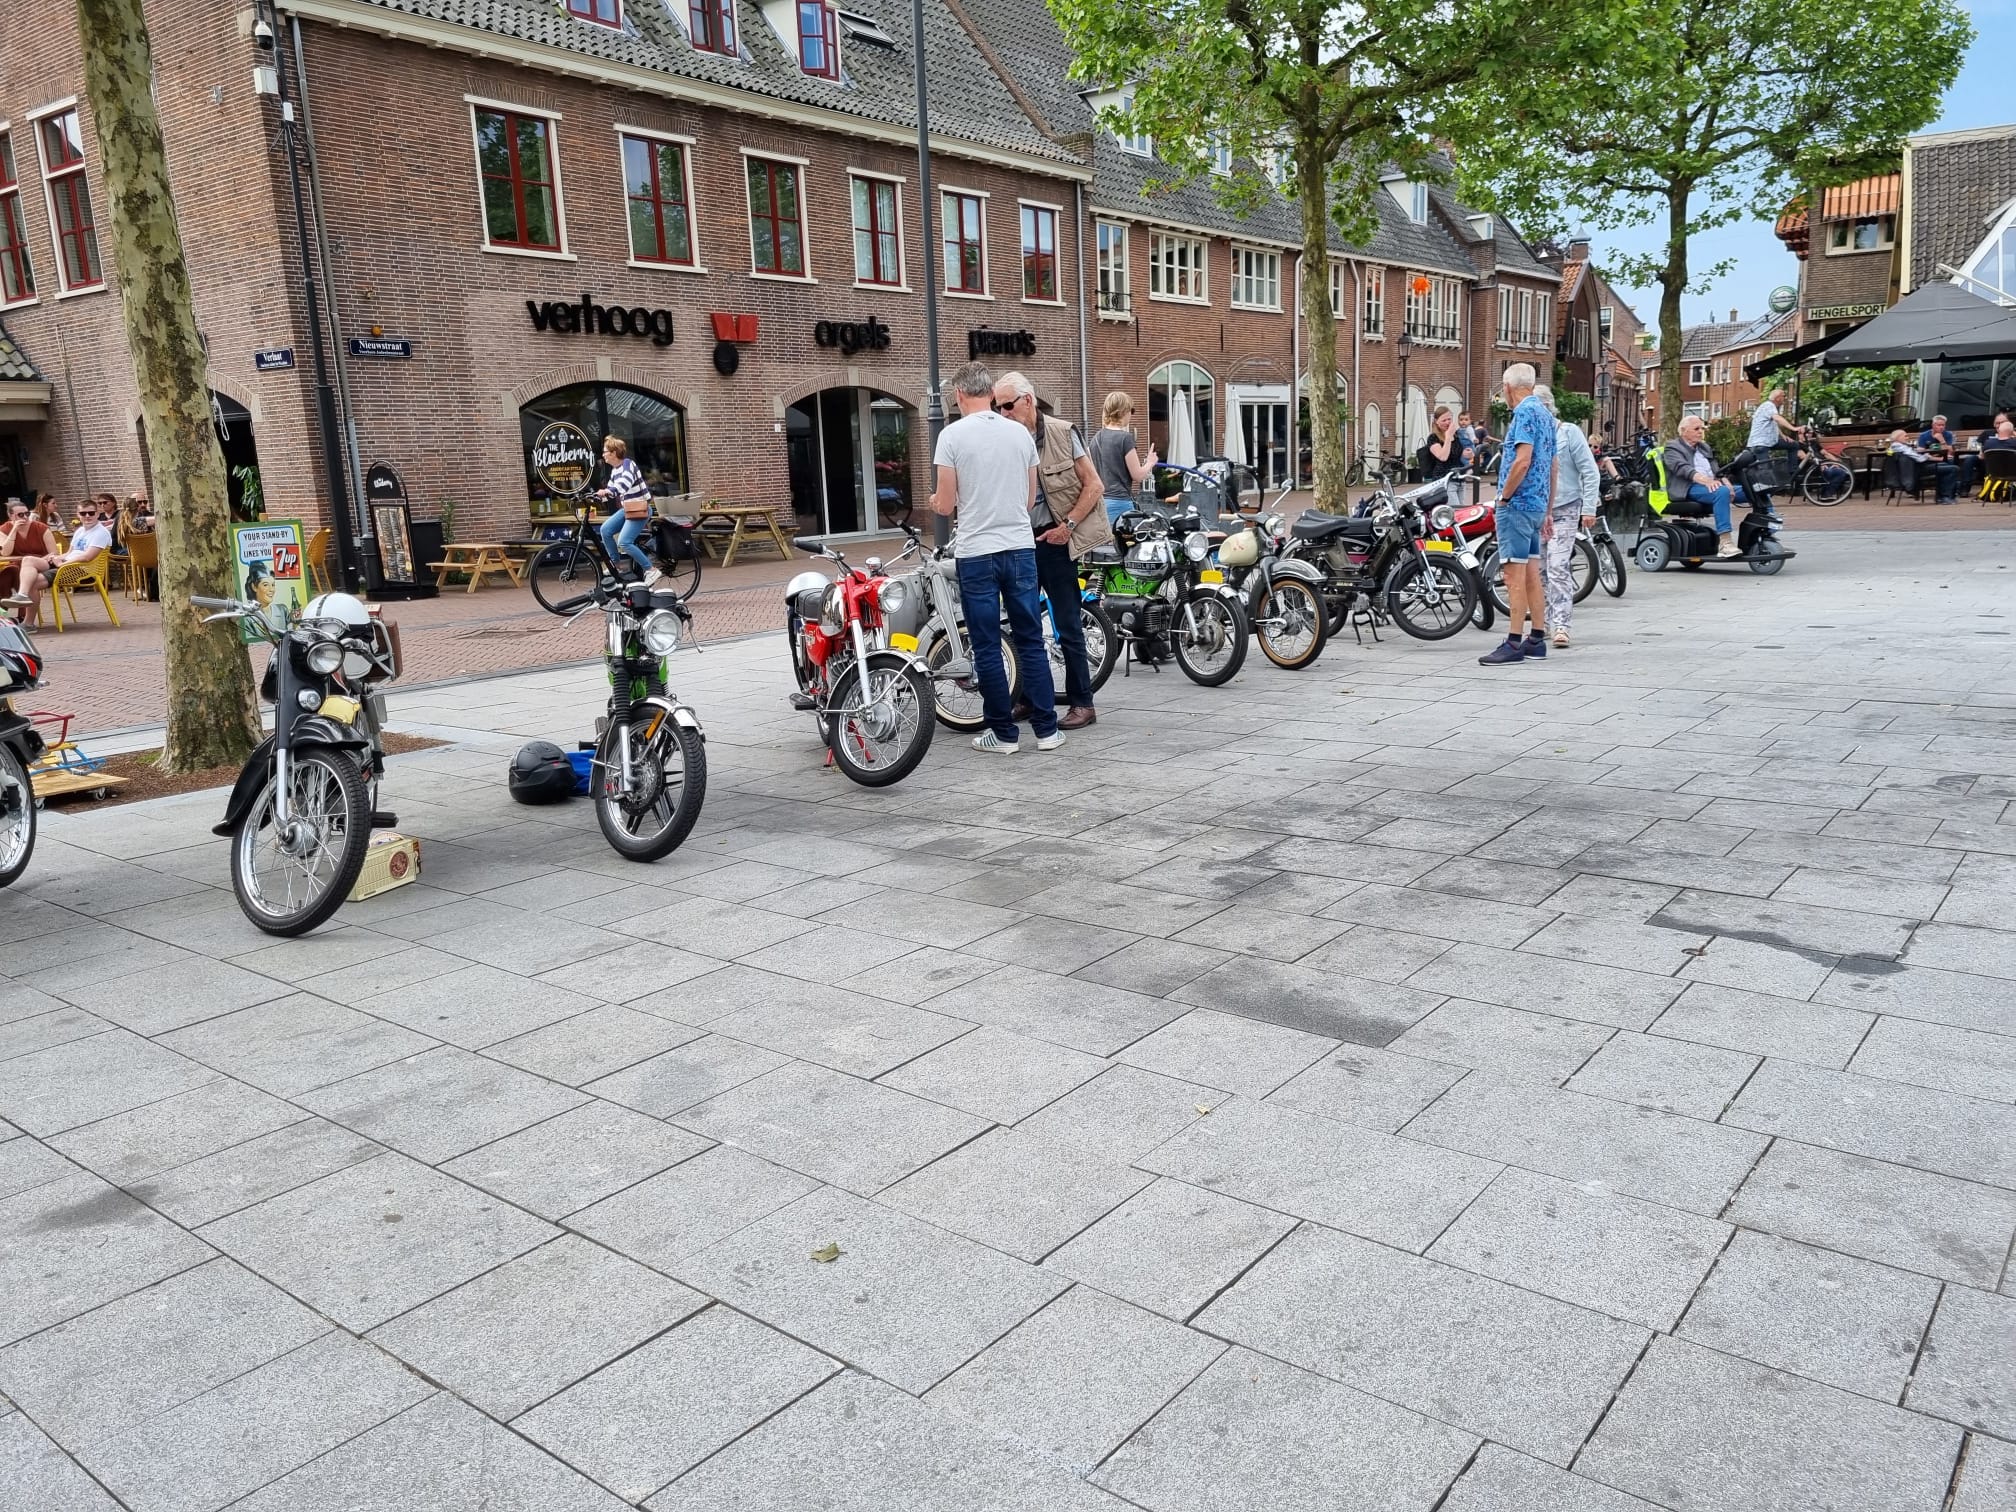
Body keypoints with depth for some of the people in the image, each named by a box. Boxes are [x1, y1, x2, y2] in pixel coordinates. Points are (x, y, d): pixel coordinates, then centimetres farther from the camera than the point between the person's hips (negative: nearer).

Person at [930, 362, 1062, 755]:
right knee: (1031, 641, 9)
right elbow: (1030, 499, 13)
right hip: (1020, 547, 4)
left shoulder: (953, 435, -7)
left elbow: (945, 505, -7)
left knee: (987, 647, 4)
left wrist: (934, 501, 16)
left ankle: (1003, 733, 9)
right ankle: (1047, 729, 10)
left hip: (976, 553, -4)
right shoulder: (1021, 432, 6)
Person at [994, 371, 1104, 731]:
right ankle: (1029, 698, 22)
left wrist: (1068, 525, -11)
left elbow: (1093, 484, -4)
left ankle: (1081, 703, 7)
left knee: (1068, 626, 0)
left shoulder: (1062, 433, -4)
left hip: (1053, 540, -5)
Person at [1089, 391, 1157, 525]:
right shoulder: (1125, 438, -10)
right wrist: (1150, 463, 13)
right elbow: (1138, 475, -6)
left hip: (1099, 501, 7)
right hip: (1119, 502, -7)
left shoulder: (1096, 439, 11)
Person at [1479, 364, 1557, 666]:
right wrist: (1548, 509, 24)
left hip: (1517, 505, -10)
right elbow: (1552, 468, 20)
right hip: (1537, 505, 10)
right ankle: (1536, 640, 14)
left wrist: (1504, 496, -12)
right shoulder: (1546, 414, 17)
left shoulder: (1525, 412, -12)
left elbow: (1522, 462, -23)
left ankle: (1514, 644, -9)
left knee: (1515, 575, -9)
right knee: (1531, 576, 11)